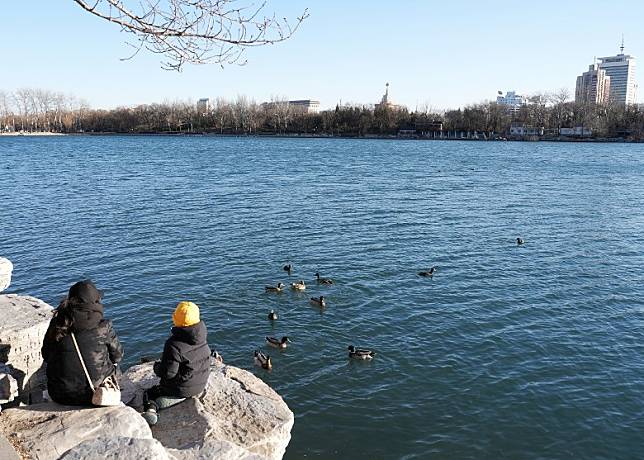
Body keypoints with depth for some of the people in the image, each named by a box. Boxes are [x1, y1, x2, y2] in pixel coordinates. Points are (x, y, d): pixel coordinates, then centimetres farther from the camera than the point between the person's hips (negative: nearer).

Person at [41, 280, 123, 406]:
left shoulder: (56, 325, -6)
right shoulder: (103, 327, -15)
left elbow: (46, 356, 8)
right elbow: (117, 355, 0)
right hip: (94, 394, -3)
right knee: (115, 370, 27)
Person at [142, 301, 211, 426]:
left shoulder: (174, 345, -27)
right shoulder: (202, 339, -7)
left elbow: (168, 373, -23)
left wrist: (157, 367, -1)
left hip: (180, 391, -7)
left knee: (149, 394, 9)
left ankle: (151, 409, -17)